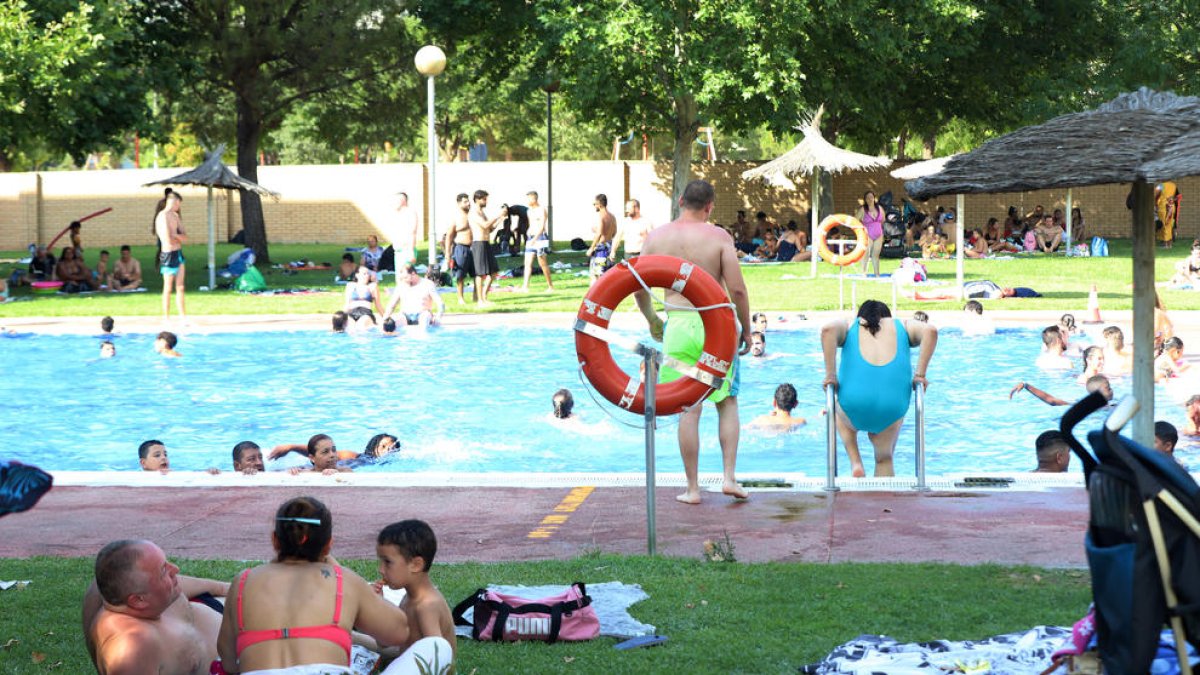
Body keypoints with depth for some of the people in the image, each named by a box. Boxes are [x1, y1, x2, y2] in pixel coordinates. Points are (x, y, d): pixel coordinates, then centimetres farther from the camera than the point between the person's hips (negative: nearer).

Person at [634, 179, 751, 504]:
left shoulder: (656, 237, 2)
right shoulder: (719, 237, -5)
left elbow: (639, 287, 7)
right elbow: (737, 289, -9)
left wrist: (651, 320, 23)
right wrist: (746, 329, 4)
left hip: (679, 325, 1)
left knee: (688, 408, 4)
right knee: (728, 403, 13)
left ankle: (693, 488, 7)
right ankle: (729, 477, 6)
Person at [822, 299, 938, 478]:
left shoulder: (849, 326, 18)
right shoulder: (902, 326, 21)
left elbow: (828, 329, -4)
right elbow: (930, 331, 3)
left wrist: (830, 374, -2)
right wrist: (920, 374, 4)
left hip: (855, 401, -1)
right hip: (892, 407, 1)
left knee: (840, 413, 37)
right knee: (884, 459, 27)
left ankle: (856, 464, 21)